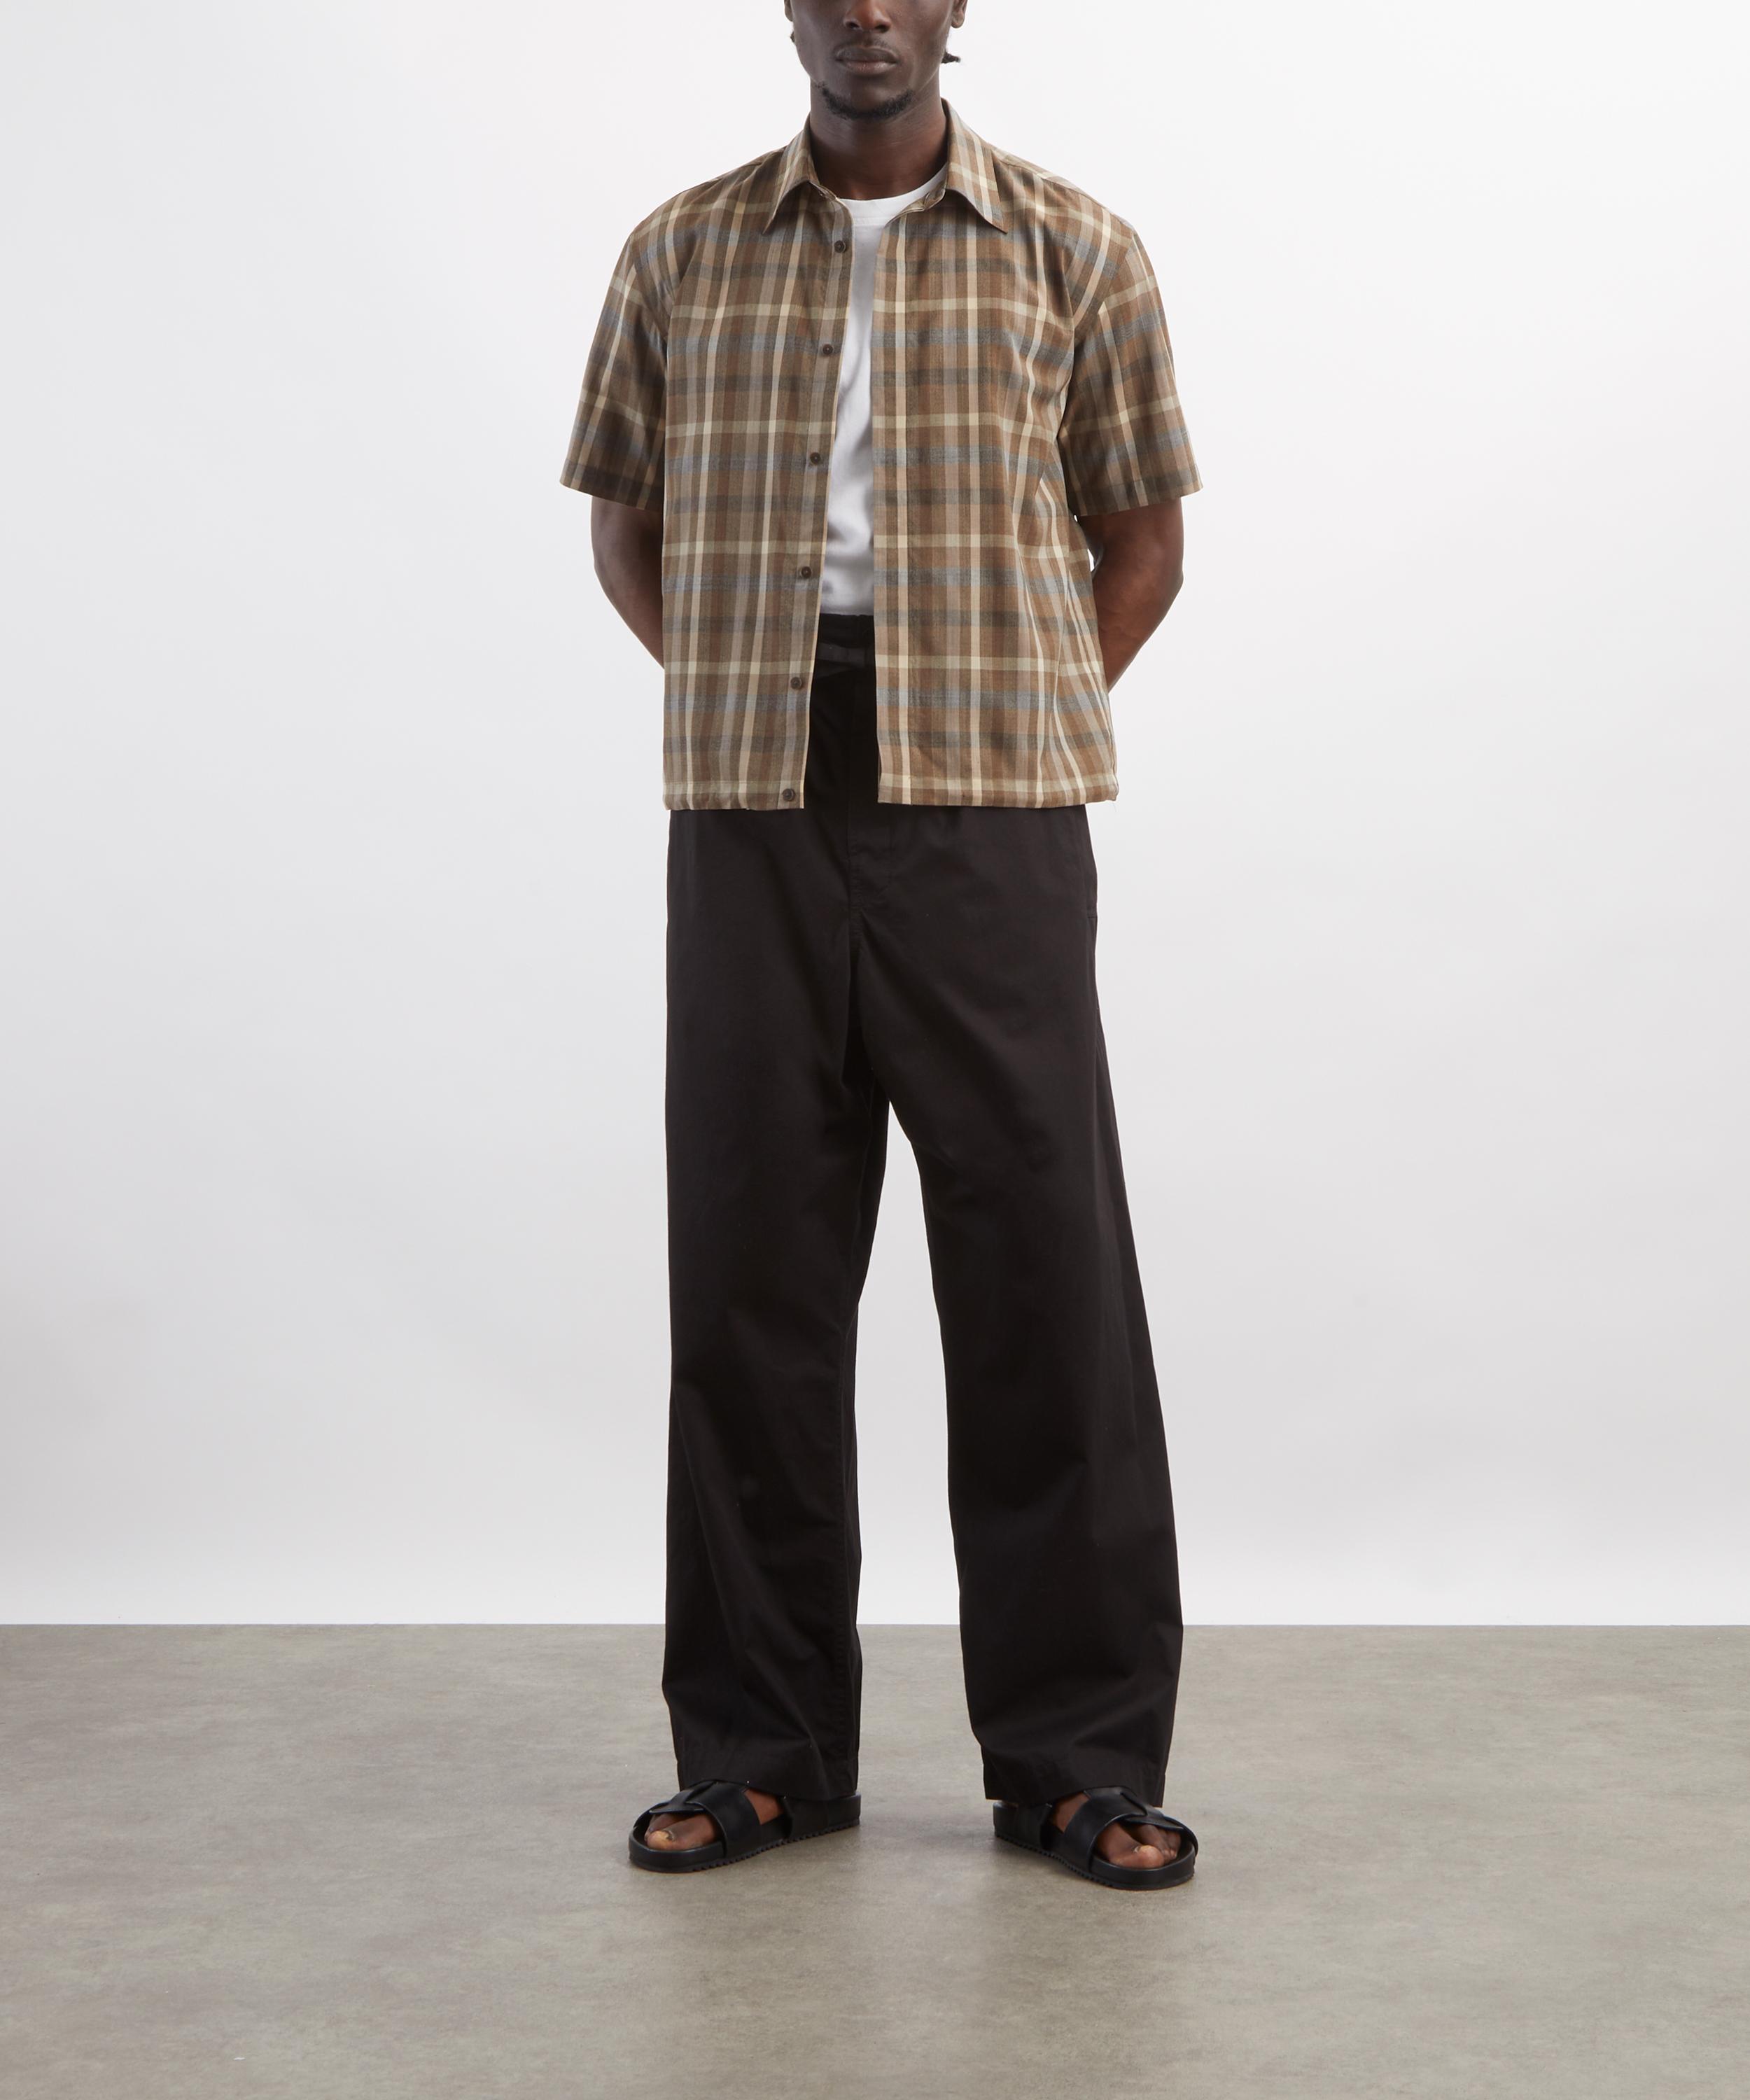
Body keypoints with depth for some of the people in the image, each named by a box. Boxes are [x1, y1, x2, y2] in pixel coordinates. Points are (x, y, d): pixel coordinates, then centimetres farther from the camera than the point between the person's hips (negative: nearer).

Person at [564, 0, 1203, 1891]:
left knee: (1039, 1260, -2)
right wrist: (730, 705, 5)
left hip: (988, 813, -2)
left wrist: (1028, 722, 0)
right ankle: (760, 1748, 17)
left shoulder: (1072, 254, 6)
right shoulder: (683, 251, 11)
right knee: (747, 1262, 4)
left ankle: (1081, 1755, 9)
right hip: (750, 812, 2)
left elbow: (1142, 529, 11)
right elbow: (623, 512, 17)